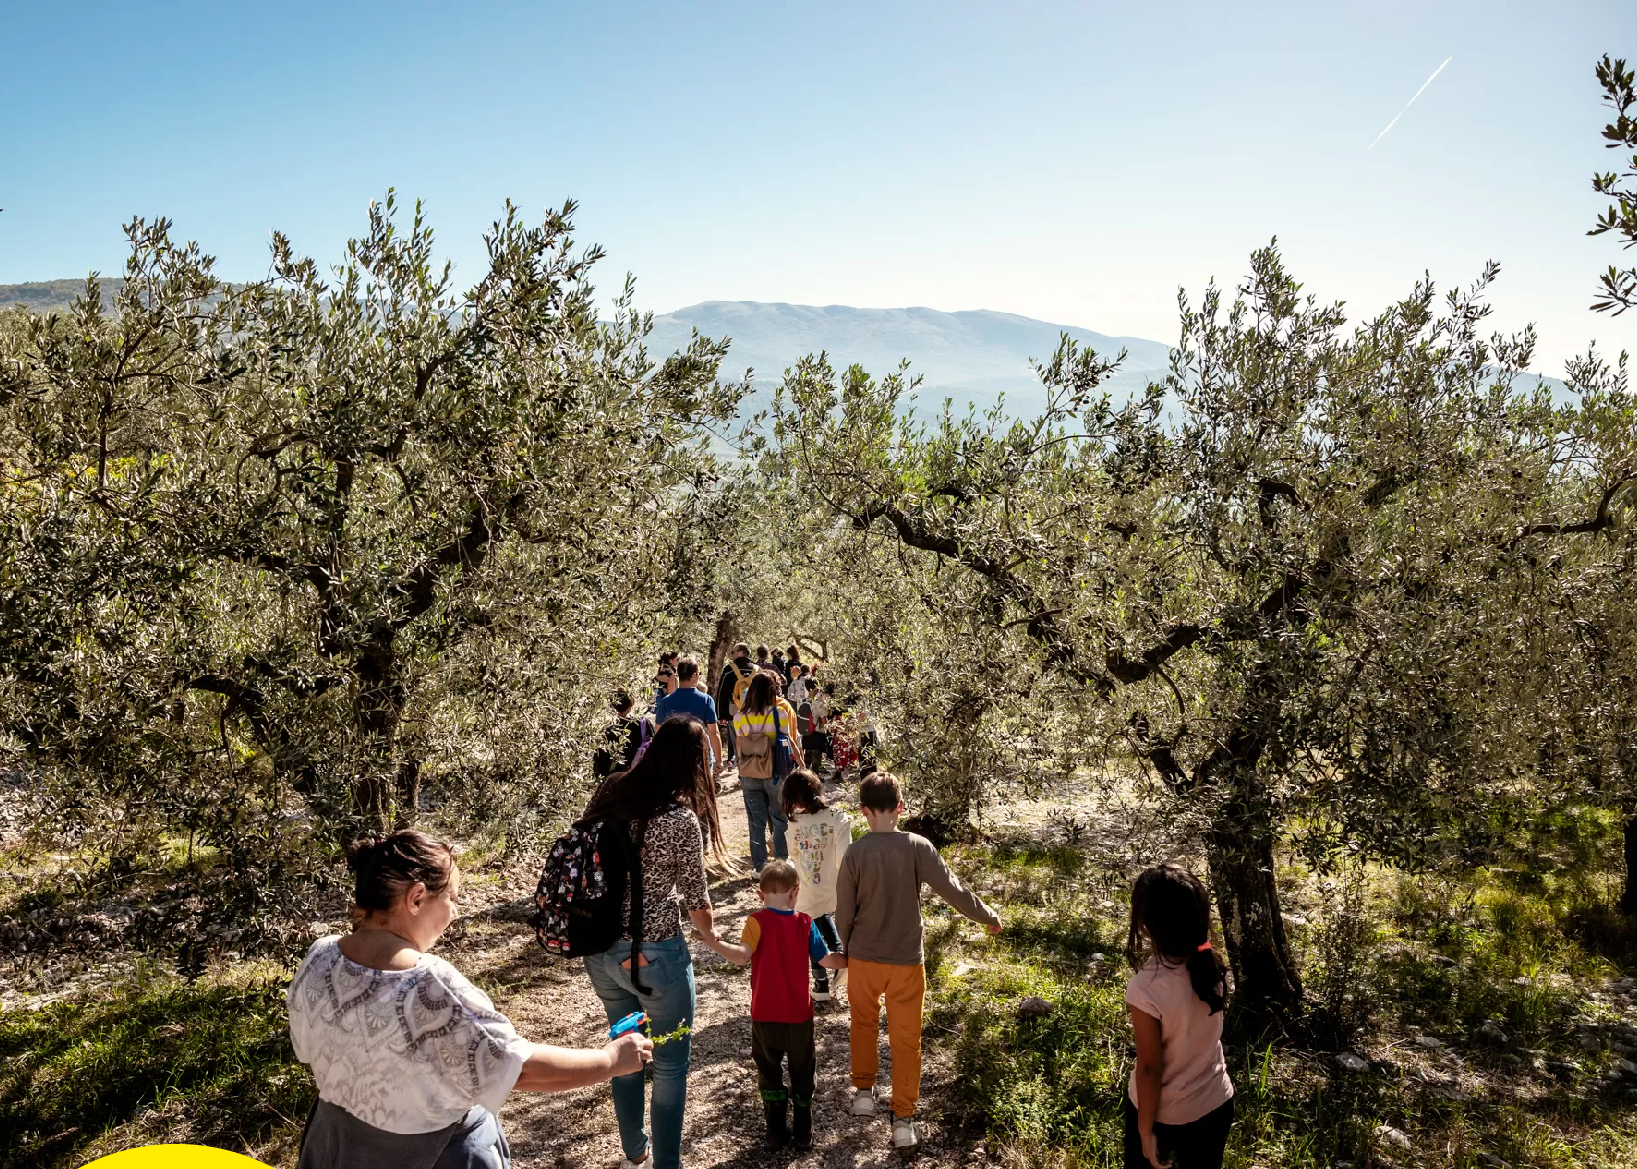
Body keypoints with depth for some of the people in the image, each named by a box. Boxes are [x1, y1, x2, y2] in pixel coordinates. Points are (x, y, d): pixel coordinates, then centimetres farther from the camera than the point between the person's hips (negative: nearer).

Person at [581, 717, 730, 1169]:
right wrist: (710, 936, 13)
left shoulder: (609, 793, -5)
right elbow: (695, 896, -8)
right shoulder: (682, 819, -20)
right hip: (654, 956, -6)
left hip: (599, 951, 6)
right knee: (670, 1063, 13)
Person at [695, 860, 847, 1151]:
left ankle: (776, 1133, 20)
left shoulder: (758, 921, -12)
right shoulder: (805, 923, -4)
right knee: (802, 1074, 17)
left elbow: (742, 955, -27)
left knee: (769, 1073, 16)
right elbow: (826, 961, -2)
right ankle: (803, 1133, 23)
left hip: (765, 1014, -1)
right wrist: (851, 959, 15)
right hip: (799, 1013, 1)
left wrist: (715, 945, -35)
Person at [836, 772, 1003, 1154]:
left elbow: (843, 913, -7)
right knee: (905, 1039, 11)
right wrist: (989, 917, 7)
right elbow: (954, 890, -10)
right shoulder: (917, 847, -16)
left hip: (864, 959, 1)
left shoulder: (855, 853, -14)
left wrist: (844, 952, 12)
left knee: (863, 1024, 25)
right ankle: (903, 1119, 13)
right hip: (906, 961, 0)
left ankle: (863, 1090, 38)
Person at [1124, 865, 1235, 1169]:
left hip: (1162, 1111, -5)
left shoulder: (1146, 987, -32)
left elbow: (1149, 1067, -23)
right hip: (1216, 1104, 5)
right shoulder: (1210, 964, -15)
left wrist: (1145, 1130, -8)